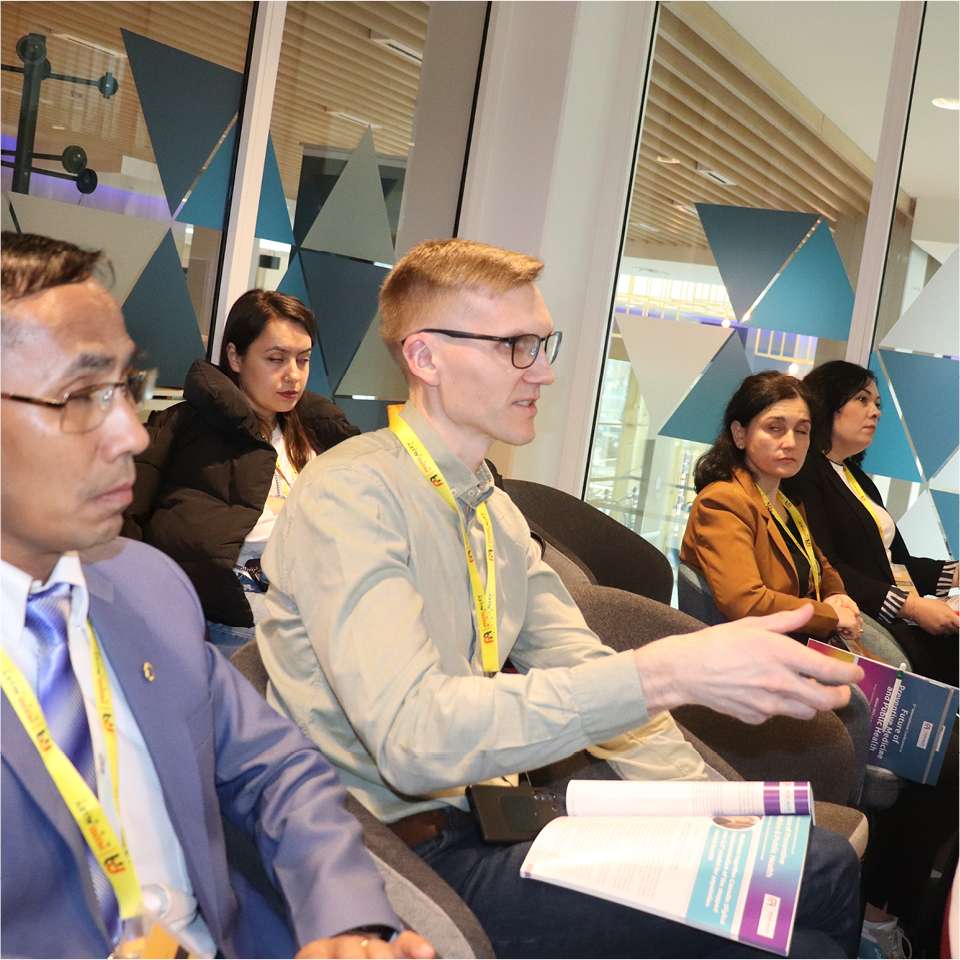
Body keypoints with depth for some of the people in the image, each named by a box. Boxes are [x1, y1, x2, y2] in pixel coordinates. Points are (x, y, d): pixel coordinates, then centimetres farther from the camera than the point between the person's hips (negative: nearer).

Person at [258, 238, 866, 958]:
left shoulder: (496, 511, 13)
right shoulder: (350, 494, -15)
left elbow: (580, 668, 11)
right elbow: (413, 735, -28)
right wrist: (666, 673, -34)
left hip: (494, 814, 8)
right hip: (410, 847, -8)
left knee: (825, 865, -2)